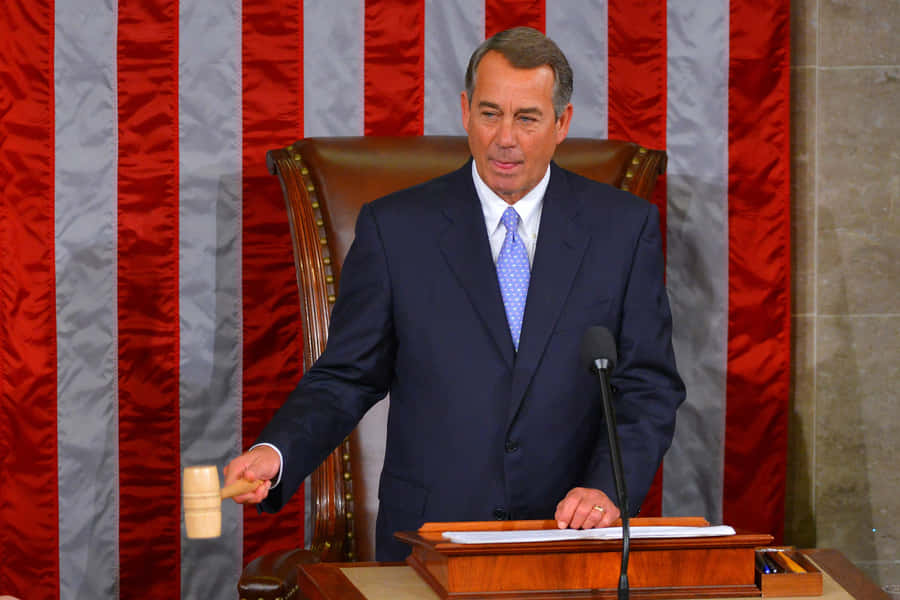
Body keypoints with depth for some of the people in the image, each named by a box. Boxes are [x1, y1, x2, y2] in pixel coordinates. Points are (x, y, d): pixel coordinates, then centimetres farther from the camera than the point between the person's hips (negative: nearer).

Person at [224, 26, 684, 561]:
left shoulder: (626, 226, 5)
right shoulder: (394, 228, 3)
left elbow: (650, 388, 4)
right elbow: (347, 378, 5)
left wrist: (609, 489, -13)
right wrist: (276, 454, -14)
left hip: (572, 539, 1)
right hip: (428, 543, 0)